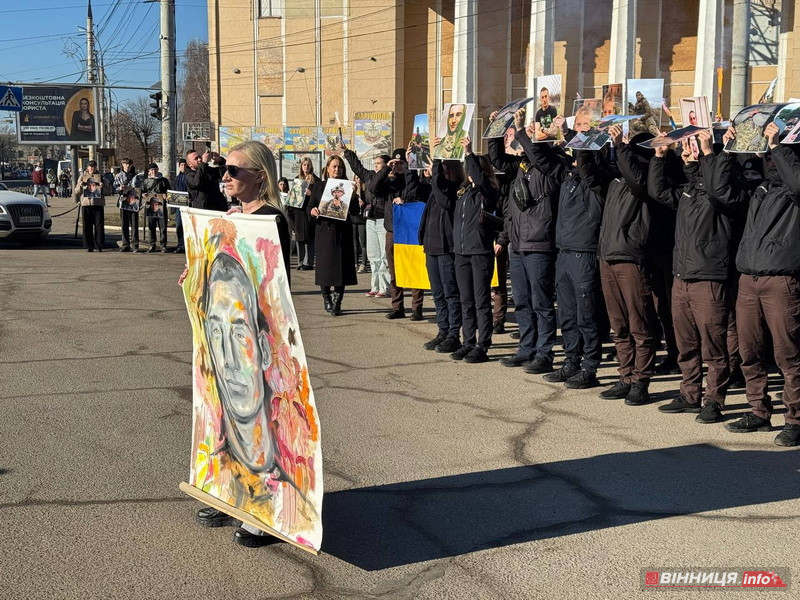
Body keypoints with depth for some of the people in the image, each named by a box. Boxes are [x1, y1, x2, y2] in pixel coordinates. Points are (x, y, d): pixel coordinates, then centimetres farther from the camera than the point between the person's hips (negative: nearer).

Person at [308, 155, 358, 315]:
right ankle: (326, 299, 18)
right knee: (324, 264, 2)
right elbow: (310, 206, 8)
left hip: (343, 231, 0)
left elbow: (354, 210, 2)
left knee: (341, 265, -3)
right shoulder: (318, 186, 10)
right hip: (324, 230, 0)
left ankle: (337, 302, 2)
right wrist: (313, 211, -13)